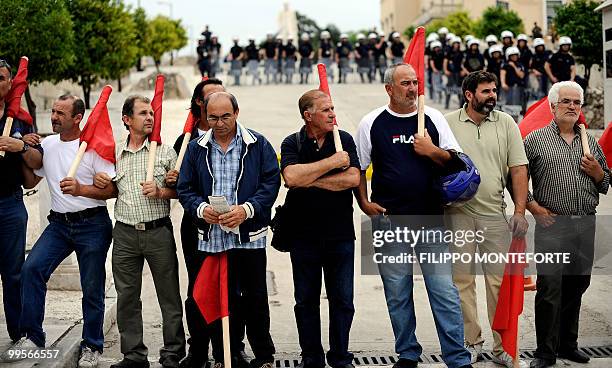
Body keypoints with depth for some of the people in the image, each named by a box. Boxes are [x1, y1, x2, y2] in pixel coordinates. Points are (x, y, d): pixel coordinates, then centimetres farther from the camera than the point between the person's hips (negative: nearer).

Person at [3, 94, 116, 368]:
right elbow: (30, 181, 18)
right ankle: (32, 336, -5)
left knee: (92, 288, 2)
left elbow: (112, 189, -12)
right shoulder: (46, 145, 9)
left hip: (92, 225, -5)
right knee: (31, 267, -14)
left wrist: (81, 189, -26)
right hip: (59, 223, 5)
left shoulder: (92, 146, -8)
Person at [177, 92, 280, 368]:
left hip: (249, 237, -2)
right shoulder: (195, 149, 9)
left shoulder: (258, 145, 3)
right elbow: (184, 188, 8)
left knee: (255, 298, 4)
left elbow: (271, 182, -2)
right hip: (211, 237, 2)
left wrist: (247, 209, -16)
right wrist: (200, 208, -12)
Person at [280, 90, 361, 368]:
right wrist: (332, 162, -15)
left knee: (342, 300, 5)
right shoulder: (292, 143, 1)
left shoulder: (344, 140, 5)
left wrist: (311, 181, -11)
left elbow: (353, 179, -10)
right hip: (303, 235, -1)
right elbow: (291, 177, -19)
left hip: (340, 233, 1)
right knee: (306, 300, 8)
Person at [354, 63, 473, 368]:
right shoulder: (372, 123, 3)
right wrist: (364, 203, -1)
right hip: (389, 221, 0)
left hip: (432, 219, 0)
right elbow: (358, 168, 9)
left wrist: (432, 151, -11)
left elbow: (455, 160, 7)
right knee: (397, 294, 8)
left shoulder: (433, 118, 5)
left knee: (444, 291, -2)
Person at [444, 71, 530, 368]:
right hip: (458, 213, -1)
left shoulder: (506, 124, 6)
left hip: (495, 214, 1)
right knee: (462, 280, 4)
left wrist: (520, 211, -3)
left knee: (500, 281, 1)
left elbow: (518, 169, 4)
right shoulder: (447, 123, 2)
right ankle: (471, 342, 16)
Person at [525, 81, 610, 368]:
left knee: (577, 285, 10)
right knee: (549, 288, -6)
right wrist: (533, 207, -7)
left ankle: (568, 344, 24)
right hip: (552, 224, -4)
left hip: (586, 225, 5)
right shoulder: (535, 140, 3)